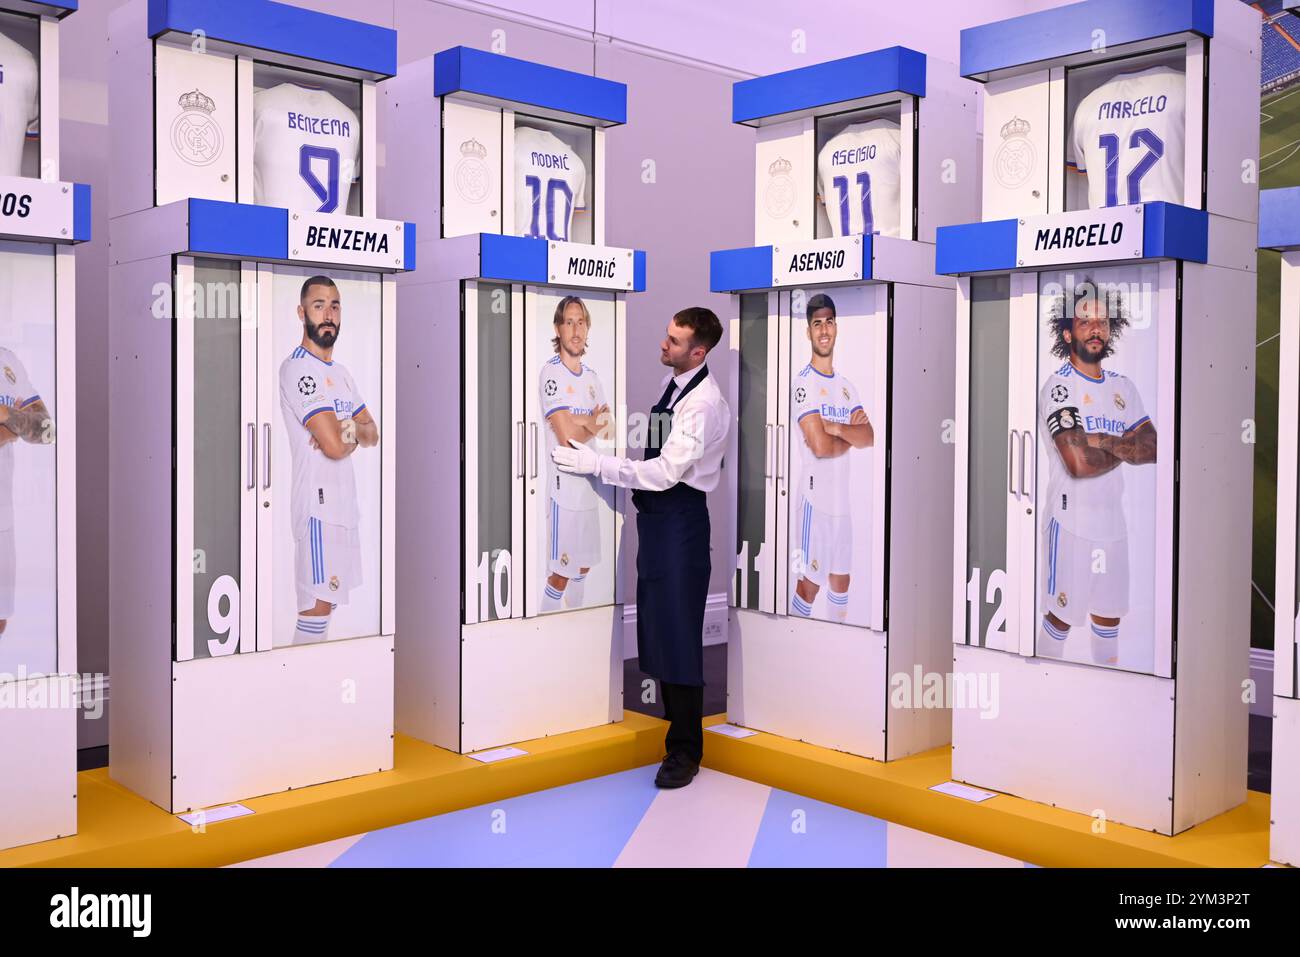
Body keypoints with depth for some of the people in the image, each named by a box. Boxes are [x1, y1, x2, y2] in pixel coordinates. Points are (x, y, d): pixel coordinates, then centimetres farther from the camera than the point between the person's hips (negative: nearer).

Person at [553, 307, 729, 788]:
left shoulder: (704, 402, -20)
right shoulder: (674, 383, 9)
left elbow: (666, 472, -23)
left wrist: (595, 464, -22)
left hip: (680, 517, -9)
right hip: (657, 512, 10)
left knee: (678, 630, -5)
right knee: (657, 624, 18)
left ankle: (685, 749, 6)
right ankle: (673, 717, 34)